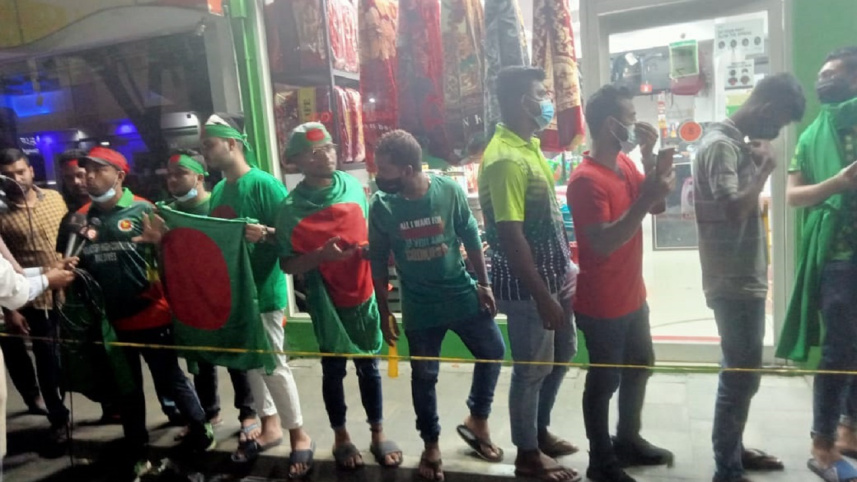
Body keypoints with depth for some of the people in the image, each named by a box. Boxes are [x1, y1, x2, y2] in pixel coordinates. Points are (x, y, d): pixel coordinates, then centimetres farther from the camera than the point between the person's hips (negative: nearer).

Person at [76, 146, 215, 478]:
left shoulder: (143, 210, -7)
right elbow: (75, 264, 14)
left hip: (150, 315, -4)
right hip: (109, 319, 4)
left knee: (170, 377, 8)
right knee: (127, 388, 17)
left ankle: (200, 430, 29)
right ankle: (136, 452, 33)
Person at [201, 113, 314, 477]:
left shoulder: (264, 184, -13)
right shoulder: (218, 191, 11)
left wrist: (265, 233, -33)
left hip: (263, 290, -8)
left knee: (273, 364, -1)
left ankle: (299, 437, 14)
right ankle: (269, 425, 32)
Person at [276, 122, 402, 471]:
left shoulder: (354, 187, -4)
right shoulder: (292, 208, -13)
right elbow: (287, 264, -9)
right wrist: (320, 256, -25)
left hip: (364, 296, 3)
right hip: (326, 303, -2)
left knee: (369, 366, 15)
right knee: (334, 370, 14)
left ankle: (378, 435, 33)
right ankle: (341, 438, 35)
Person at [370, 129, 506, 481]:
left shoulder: (450, 191, -14)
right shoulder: (382, 205, -13)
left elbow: (471, 239, -1)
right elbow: (379, 261, -4)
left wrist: (483, 284, 2)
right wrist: (384, 312, -1)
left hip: (462, 295, 1)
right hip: (419, 307, -1)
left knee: (493, 352, 11)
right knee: (424, 375, 9)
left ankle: (476, 421, 35)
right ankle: (431, 444, 31)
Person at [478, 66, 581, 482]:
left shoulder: (529, 146, 9)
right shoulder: (505, 159, -21)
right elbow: (510, 235, -24)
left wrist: (566, 269, 17)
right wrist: (542, 296, -22)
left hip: (553, 277, 10)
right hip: (527, 287, -10)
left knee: (562, 355, 21)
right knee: (532, 369, 6)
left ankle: (541, 431, 41)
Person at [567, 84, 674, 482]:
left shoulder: (625, 164, 5)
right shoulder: (586, 179, -23)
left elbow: (658, 207, 6)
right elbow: (604, 242, -29)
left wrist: (649, 155, -4)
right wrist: (645, 199, -31)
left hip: (632, 295, 9)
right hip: (602, 305, -9)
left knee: (640, 366, 23)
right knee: (604, 380, 6)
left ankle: (628, 440, 43)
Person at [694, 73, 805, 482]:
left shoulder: (736, 143, 14)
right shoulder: (720, 145, -17)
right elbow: (734, 211, -27)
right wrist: (764, 168, -16)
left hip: (745, 280, 10)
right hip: (734, 284, -10)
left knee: (741, 372, 19)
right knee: (741, 377, -1)